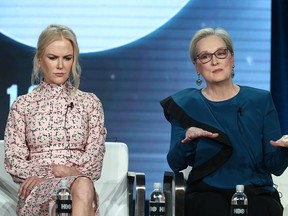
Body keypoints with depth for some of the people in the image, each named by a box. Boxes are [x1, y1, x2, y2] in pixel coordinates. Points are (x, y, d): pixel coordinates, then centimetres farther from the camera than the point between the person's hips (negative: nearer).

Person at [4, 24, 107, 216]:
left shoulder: (90, 103, 15)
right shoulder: (22, 105, 14)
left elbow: (94, 161, 5)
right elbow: (13, 162, 7)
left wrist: (40, 175, -9)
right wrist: (53, 171, -12)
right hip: (36, 193, -1)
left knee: (83, 186, -39)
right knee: (81, 185, -38)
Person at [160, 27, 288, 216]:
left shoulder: (261, 101, 6)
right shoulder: (185, 104, 8)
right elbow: (176, 164, 1)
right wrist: (187, 139, -19)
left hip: (256, 193, 0)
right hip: (206, 192, 0)